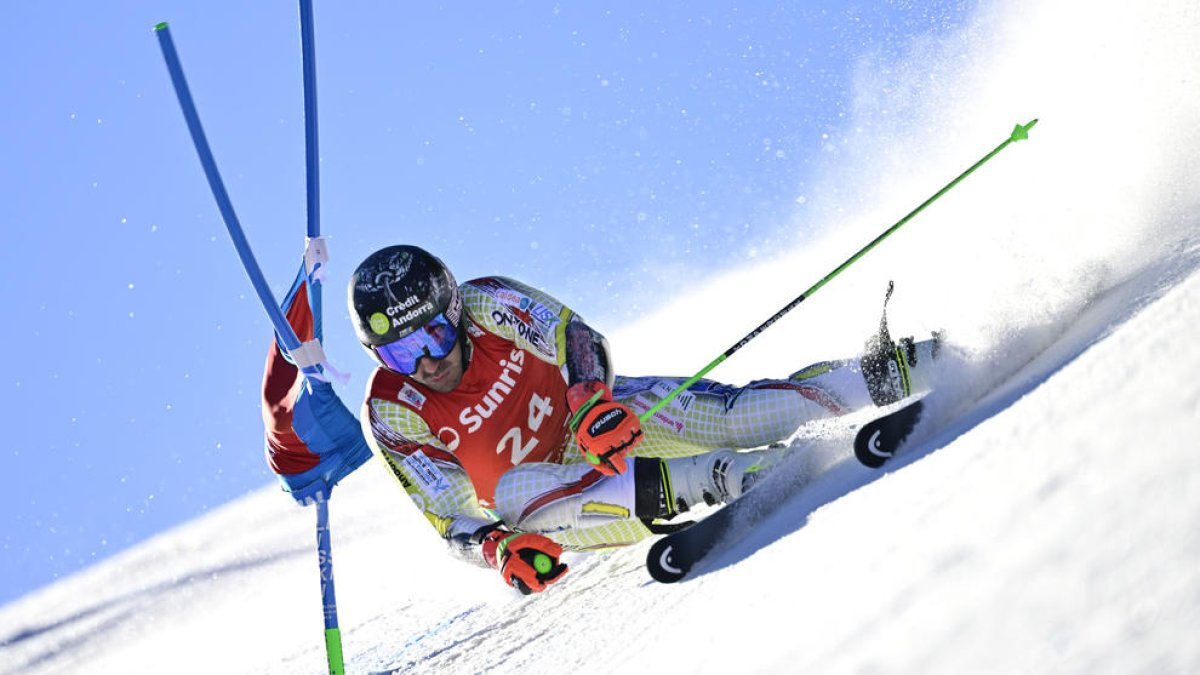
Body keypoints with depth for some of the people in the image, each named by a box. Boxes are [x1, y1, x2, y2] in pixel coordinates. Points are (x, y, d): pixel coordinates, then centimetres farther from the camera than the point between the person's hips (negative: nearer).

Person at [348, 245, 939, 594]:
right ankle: (724, 477, -47)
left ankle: (891, 374, -17)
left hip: (597, 413, 1)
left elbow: (579, 340, -16)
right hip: (545, 490, -1)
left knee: (732, 414, -24)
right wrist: (498, 547, -38)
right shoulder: (392, 416, -18)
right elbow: (452, 517, -17)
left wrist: (591, 400, -37)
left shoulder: (486, 303, -17)